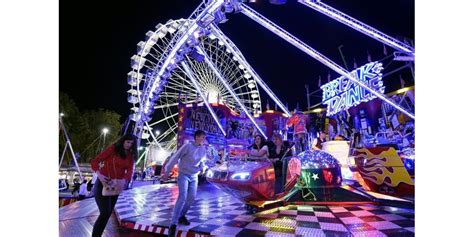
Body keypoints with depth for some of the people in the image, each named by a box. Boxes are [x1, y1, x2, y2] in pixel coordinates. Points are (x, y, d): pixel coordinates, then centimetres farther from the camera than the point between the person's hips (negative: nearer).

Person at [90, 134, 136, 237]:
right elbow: (94, 161, -14)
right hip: (103, 183, -6)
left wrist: (125, 180, -27)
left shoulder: (130, 156, 6)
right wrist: (99, 174, -32)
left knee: (108, 213, 14)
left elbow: (130, 170, -6)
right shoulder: (113, 149, -9)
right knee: (105, 213, -11)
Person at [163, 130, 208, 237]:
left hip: (194, 176, 6)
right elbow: (175, 158, -14)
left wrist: (203, 168, -6)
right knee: (182, 197, -17)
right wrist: (167, 171, -10)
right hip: (183, 175, -6)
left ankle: (181, 216, 29)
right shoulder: (188, 146, -18)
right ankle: (173, 224, -11)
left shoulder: (203, 150, 0)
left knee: (192, 197, 8)